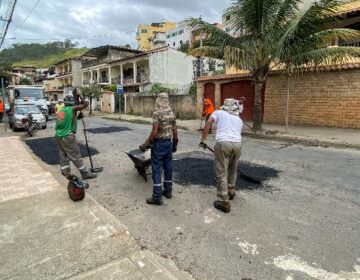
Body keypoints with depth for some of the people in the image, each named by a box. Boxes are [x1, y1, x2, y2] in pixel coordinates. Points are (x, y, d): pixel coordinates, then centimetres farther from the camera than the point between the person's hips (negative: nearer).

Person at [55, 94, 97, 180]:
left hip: (58, 136, 7)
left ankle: (67, 174, 23)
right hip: (68, 137, -7)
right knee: (76, 156, 0)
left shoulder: (61, 110, 14)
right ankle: (86, 173, 9)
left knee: (63, 156, 15)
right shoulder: (73, 108, -7)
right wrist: (79, 95, 5)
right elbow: (86, 104, -5)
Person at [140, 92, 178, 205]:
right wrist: (175, 143, 20)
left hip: (158, 143, -7)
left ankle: (157, 197, 1)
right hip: (168, 142, 7)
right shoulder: (172, 113, 6)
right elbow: (175, 131, 9)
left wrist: (146, 144, -9)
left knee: (156, 169, -2)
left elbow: (154, 132, -19)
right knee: (168, 167, 15)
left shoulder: (157, 113, -14)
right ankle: (168, 191, 27)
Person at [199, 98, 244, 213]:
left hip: (223, 143, -4)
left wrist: (203, 139, 4)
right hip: (237, 144, 4)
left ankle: (224, 202, 6)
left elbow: (208, 123, 3)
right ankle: (231, 192, 44)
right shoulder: (239, 120, 27)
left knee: (221, 173, 2)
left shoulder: (219, 112, 18)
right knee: (233, 170, 26)